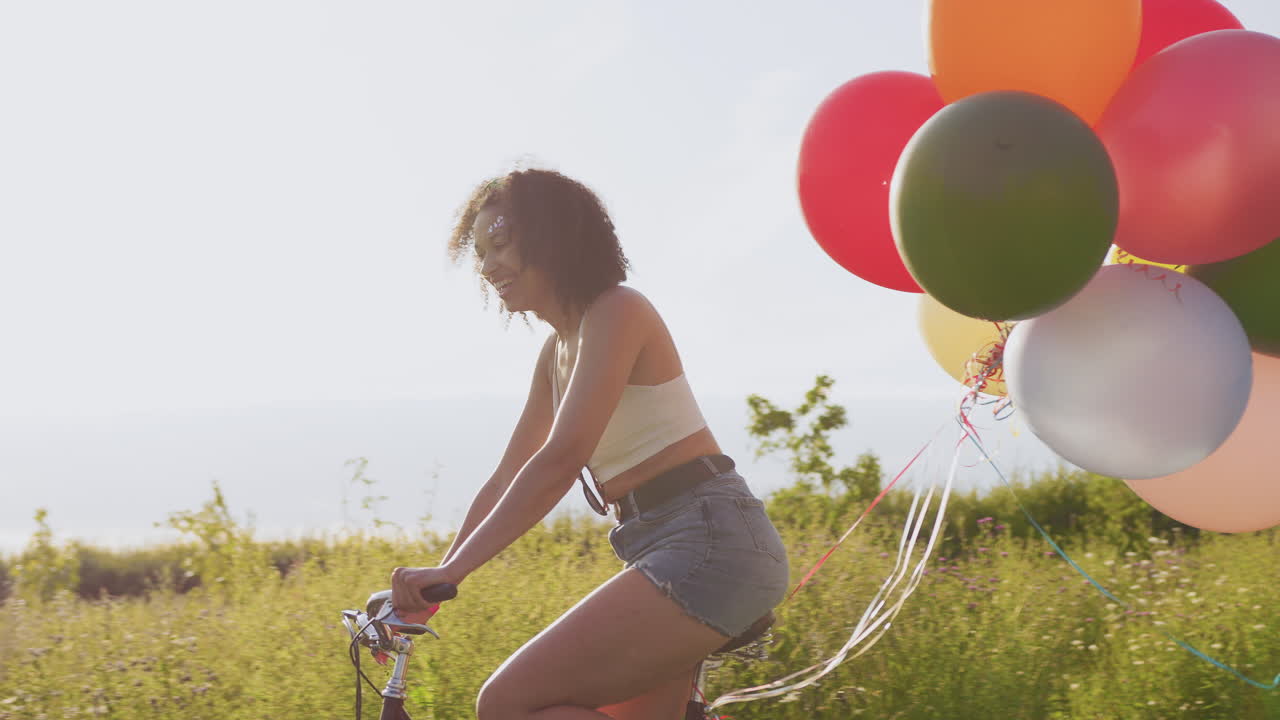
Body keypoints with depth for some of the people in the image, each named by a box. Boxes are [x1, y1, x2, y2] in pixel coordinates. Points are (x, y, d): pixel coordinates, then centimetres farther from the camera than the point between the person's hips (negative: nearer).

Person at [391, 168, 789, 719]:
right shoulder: (558, 350, 19)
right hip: (670, 549, 10)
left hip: (710, 540, -10)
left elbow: (562, 457, -21)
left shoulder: (616, 312, -9)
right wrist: (427, 585, 15)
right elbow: (506, 480, 20)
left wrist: (453, 569, -23)